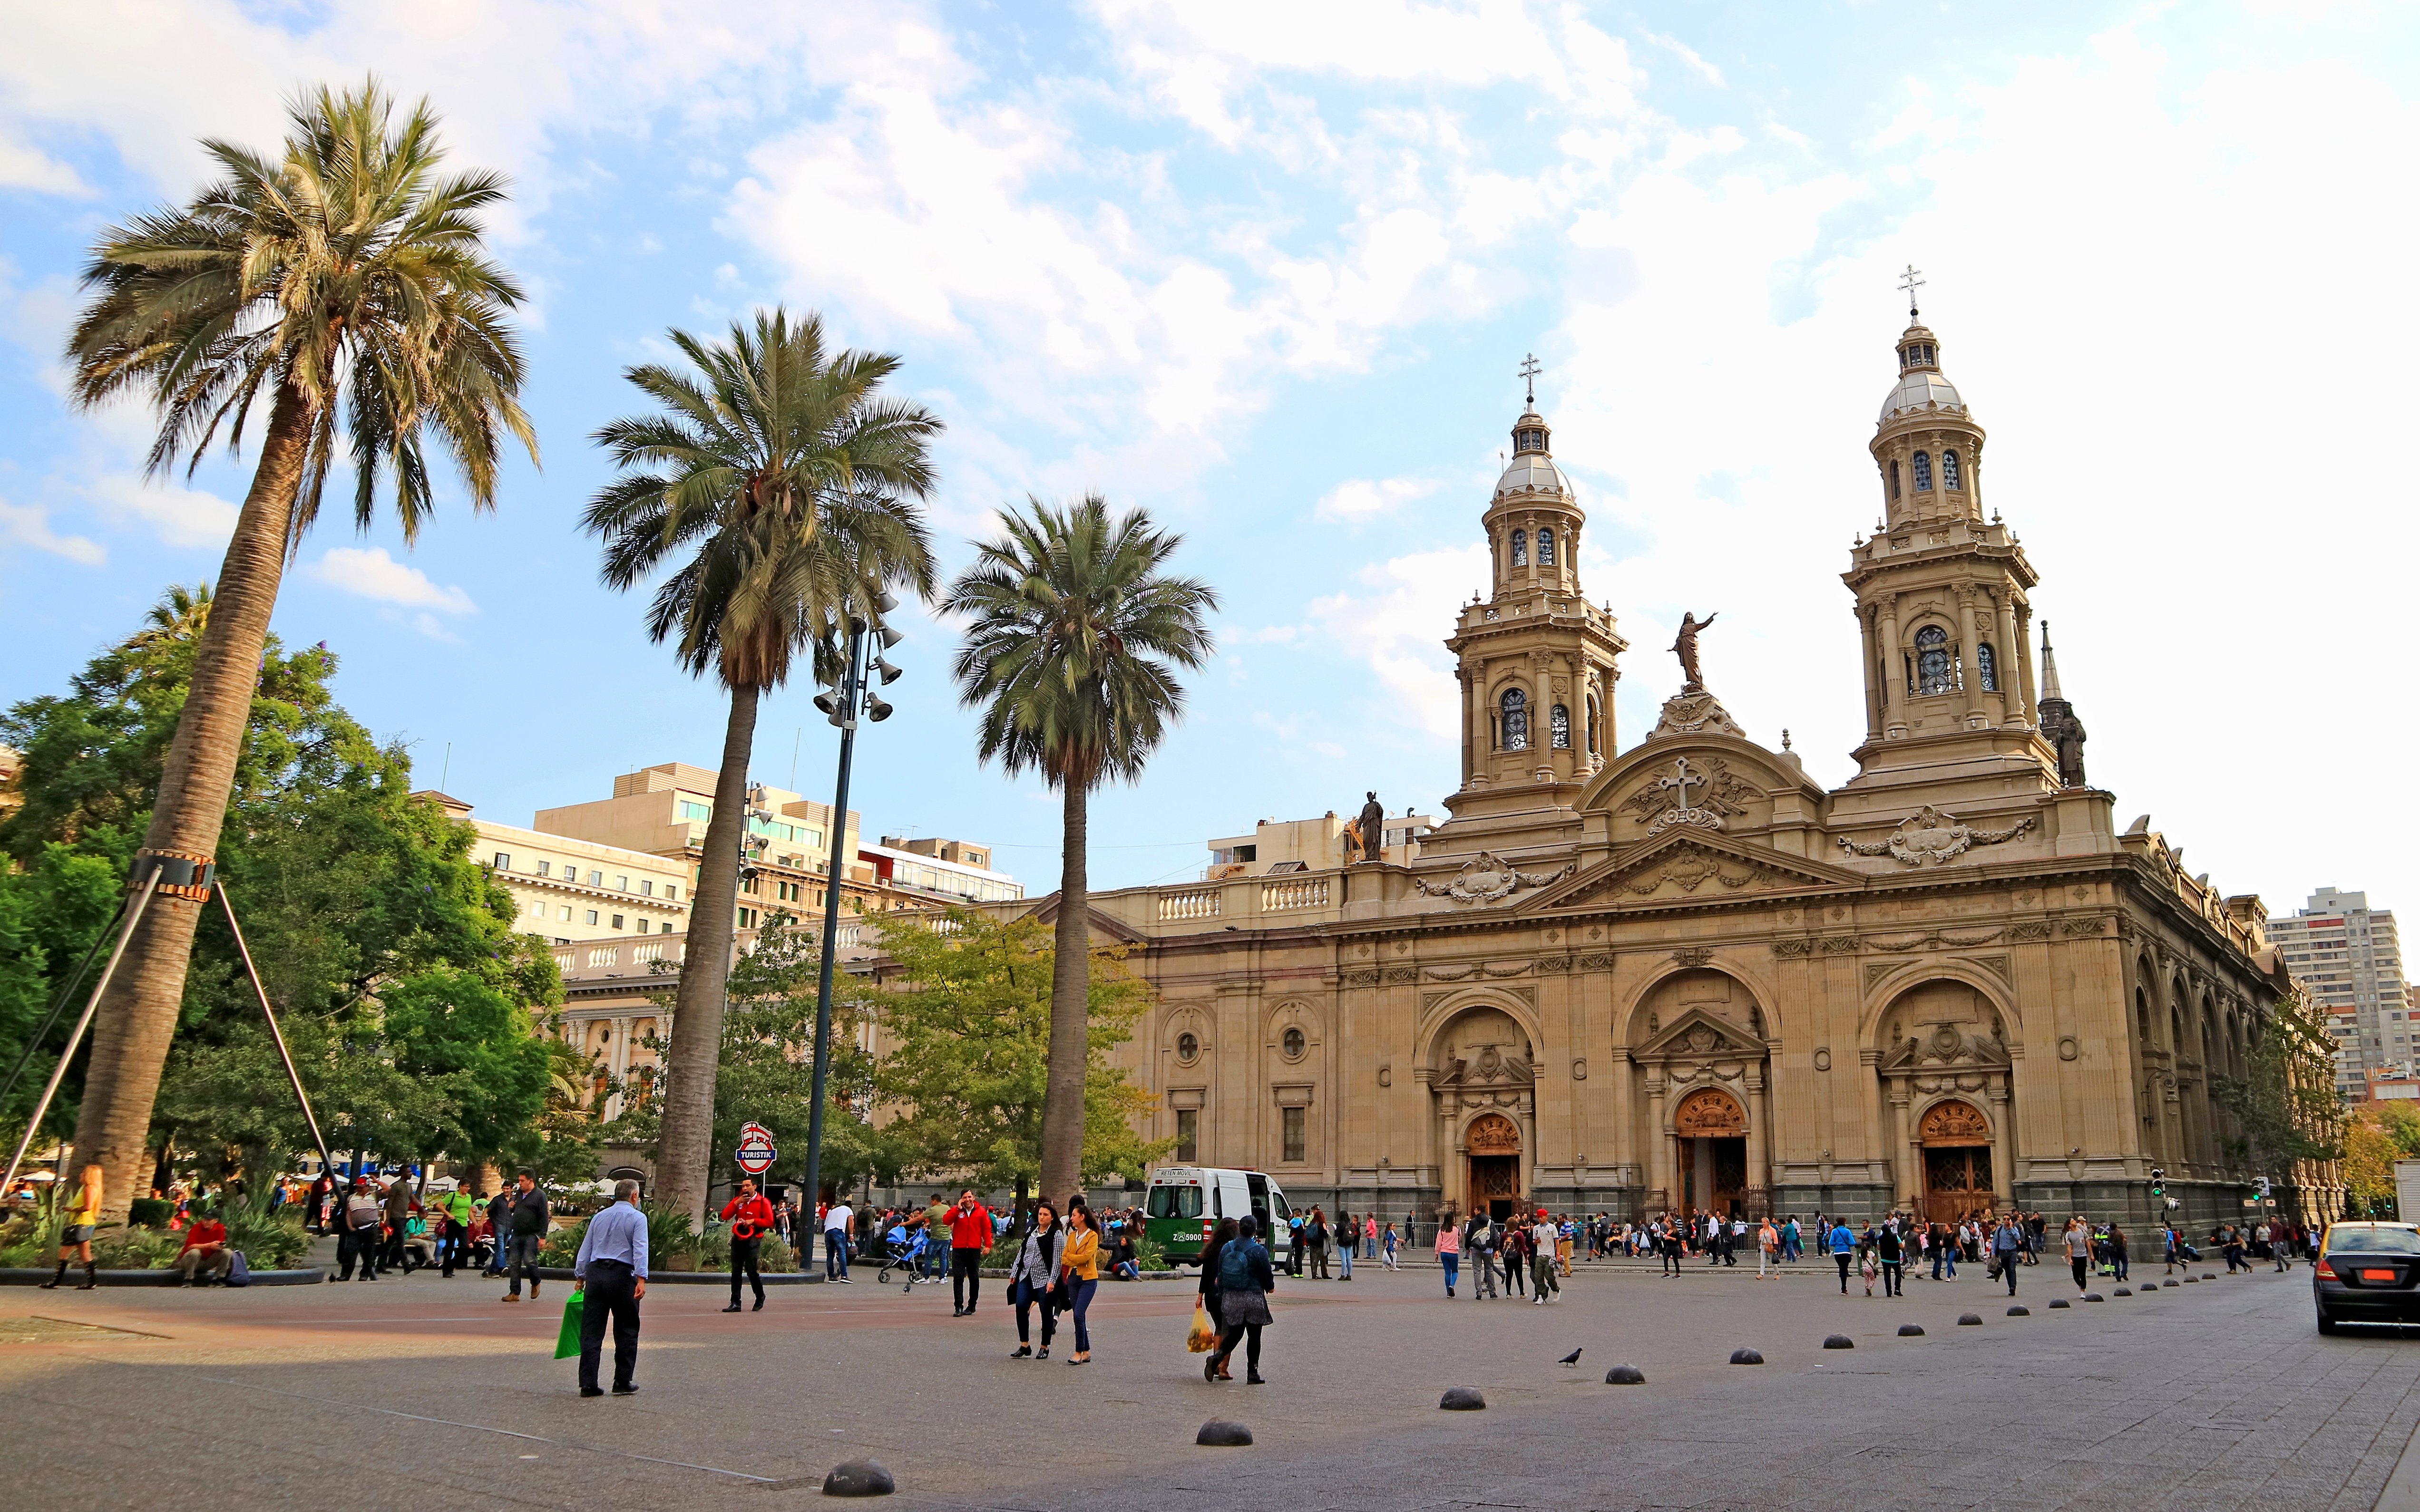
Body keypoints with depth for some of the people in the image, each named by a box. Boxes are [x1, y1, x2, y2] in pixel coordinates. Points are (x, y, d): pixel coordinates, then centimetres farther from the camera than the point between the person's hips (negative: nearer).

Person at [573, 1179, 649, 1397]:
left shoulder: (599, 1217, 16)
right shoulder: (638, 1218, 0)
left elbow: (585, 1248, 18)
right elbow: (640, 1250, -11)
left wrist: (580, 1277, 22)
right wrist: (641, 1279, -17)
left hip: (595, 1273, 5)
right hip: (622, 1274, -5)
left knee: (591, 1330, 4)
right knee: (626, 1331, 6)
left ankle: (588, 1384, 2)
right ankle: (623, 1383, 8)